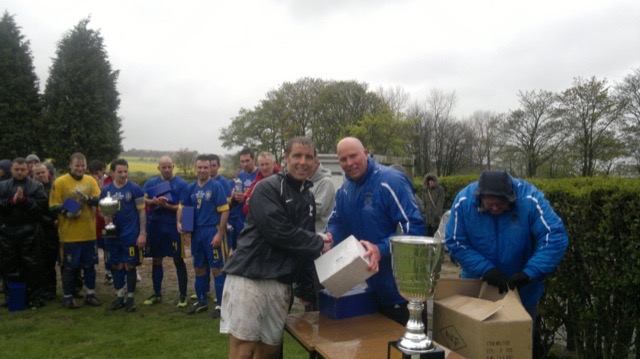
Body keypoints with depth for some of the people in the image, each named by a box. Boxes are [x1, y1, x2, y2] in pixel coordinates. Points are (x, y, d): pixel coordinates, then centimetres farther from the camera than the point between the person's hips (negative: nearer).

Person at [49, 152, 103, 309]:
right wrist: (66, 212, -22)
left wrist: (87, 198, -23)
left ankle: (90, 294, 27)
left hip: (89, 232, 4)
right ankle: (68, 297, 21)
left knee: (90, 265, 13)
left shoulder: (91, 181, 6)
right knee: (69, 266, 6)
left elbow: (99, 199, -4)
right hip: (69, 233, -4)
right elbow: (53, 205, -6)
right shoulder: (60, 182, -5)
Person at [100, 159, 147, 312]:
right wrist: (105, 216, -11)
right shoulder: (106, 190, 6)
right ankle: (119, 297, 23)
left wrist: (142, 233, -12)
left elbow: (142, 211, -6)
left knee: (130, 266, 2)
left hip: (130, 235, -4)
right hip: (112, 234, 4)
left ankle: (130, 298, 14)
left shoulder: (135, 189, -6)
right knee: (116, 266, 11)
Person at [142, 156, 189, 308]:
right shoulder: (151, 182, 9)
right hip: (155, 227, 4)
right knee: (156, 260, 13)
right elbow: (143, 200, -1)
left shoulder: (181, 183, -4)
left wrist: (166, 205, -22)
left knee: (178, 261, 2)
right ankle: (157, 294, 27)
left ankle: (183, 295, 13)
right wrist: (153, 201, -20)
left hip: (173, 227, -4)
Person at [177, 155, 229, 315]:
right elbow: (182, 206, 17)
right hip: (196, 232, 6)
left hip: (212, 232, -6)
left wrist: (220, 233, -16)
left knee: (216, 268, -1)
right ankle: (201, 302, 30)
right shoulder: (190, 188, 8)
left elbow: (225, 211, -12)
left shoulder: (216, 186, -9)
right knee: (199, 268, 16)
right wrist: (179, 222, -2)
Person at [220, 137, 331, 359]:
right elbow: (278, 232, -17)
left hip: (281, 282, 7)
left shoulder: (308, 198, 16)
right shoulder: (268, 188, -7)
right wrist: (319, 244, -7)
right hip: (249, 276, -7)